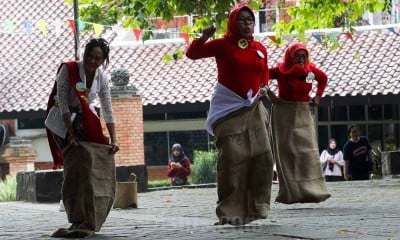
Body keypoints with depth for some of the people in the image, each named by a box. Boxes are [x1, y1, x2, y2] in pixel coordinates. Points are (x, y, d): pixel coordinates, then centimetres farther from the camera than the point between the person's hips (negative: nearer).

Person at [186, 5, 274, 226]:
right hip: (228, 107, -5)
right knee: (232, 158, -9)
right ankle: (230, 211, -4)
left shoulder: (260, 49, 8)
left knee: (262, 156, 1)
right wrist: (203, 38, -23)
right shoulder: (223, 45, -6)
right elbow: (191, 54, -6)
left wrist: (264, 87, 5)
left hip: (253, 107, 5)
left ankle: (256, 205, 11)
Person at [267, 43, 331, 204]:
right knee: (287, 152, -1)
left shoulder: (310, 69, 1)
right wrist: (270, 94, -9)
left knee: (309, 151, -2)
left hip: (303, 114, 4)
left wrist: (318, 96, 10)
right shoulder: (281, 70, -10)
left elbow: (323, 78, 21)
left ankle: (312, 189, 0)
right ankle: (290, 193, 1)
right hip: (284, 114, -4)